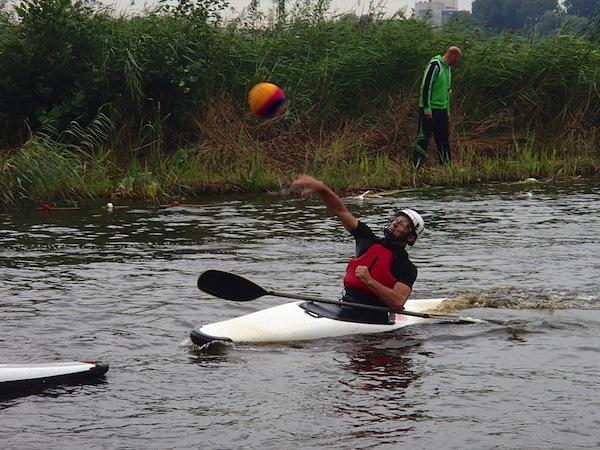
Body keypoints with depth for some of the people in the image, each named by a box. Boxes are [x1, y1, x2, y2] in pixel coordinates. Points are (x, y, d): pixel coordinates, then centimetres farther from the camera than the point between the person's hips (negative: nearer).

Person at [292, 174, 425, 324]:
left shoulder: (407, 268, 1)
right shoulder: (369, 239, 15)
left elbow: (398, 303, -15)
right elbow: (340, 210, 6)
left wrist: (369, 281, -23)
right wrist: (321, 187, -9)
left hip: (373, 319, -5)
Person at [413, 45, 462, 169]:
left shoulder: (448, 68, 16)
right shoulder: (434, 65, -13)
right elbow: (425, 86, -18)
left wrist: (447, 111, 22)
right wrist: (427, 108, -20)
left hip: (442, 110, 9)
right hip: (429, 110, -9)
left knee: (443, 140, 11)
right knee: (423, 138, -8)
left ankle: (446, 164, 18)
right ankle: (416, 167, -7)